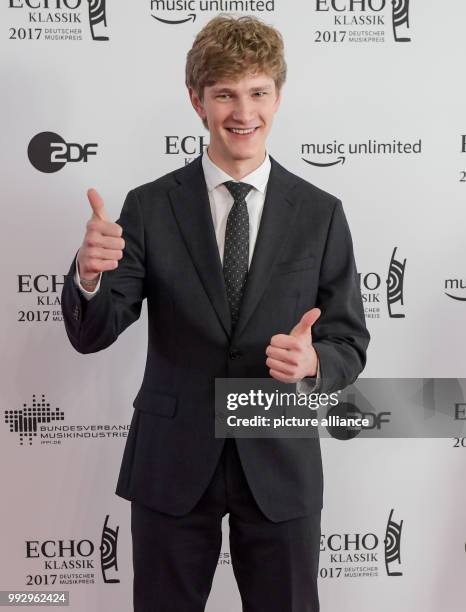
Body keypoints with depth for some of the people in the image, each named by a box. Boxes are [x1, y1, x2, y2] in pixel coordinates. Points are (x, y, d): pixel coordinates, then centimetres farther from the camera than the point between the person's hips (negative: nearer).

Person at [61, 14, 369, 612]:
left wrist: (313, 363, -22)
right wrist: (88, 275, -31)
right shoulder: (150, 207, -5)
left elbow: (348, 343, 0)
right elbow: (92, 333, -9)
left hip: (280, 464, 1)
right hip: (172, 462, 0)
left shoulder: (320, 214, -3)